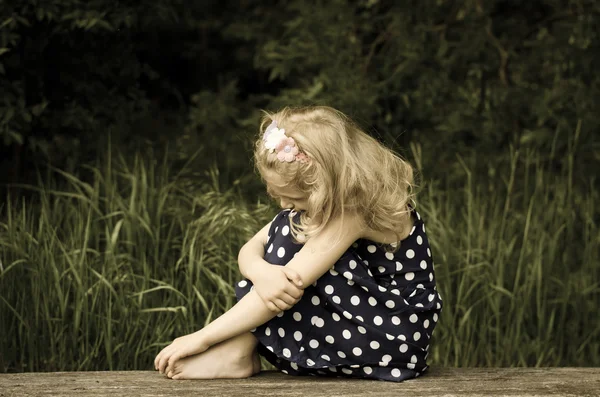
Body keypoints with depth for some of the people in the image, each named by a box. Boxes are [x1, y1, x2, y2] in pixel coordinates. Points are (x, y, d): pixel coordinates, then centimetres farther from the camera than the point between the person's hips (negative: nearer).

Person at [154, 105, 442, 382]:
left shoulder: (354, 210, -25)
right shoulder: (321, 199, 0)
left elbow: (294, 281, -28)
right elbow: (251, 249, -3)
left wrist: (202, 338, -26)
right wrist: (261, 272, -30)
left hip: (395, 337, -8)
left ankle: (236, 354, -16)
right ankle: (242, 346, -13)